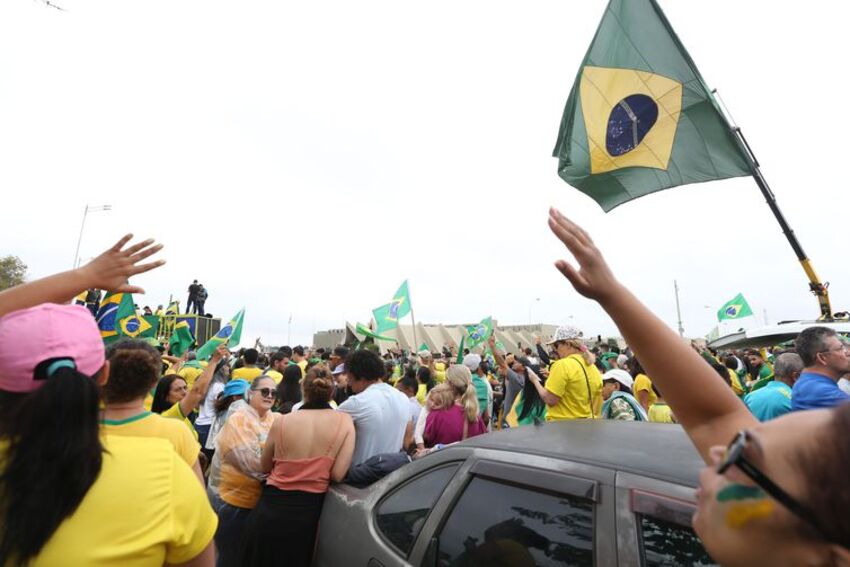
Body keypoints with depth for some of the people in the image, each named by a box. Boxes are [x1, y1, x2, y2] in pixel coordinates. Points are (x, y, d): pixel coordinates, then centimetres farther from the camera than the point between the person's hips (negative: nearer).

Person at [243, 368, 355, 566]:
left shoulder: (282, 421, -8)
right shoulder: (345, 421, -11)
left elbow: (264, 467, 7)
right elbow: (338, 475, -13)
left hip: (271, 507, 1)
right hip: (309, 511, 0)